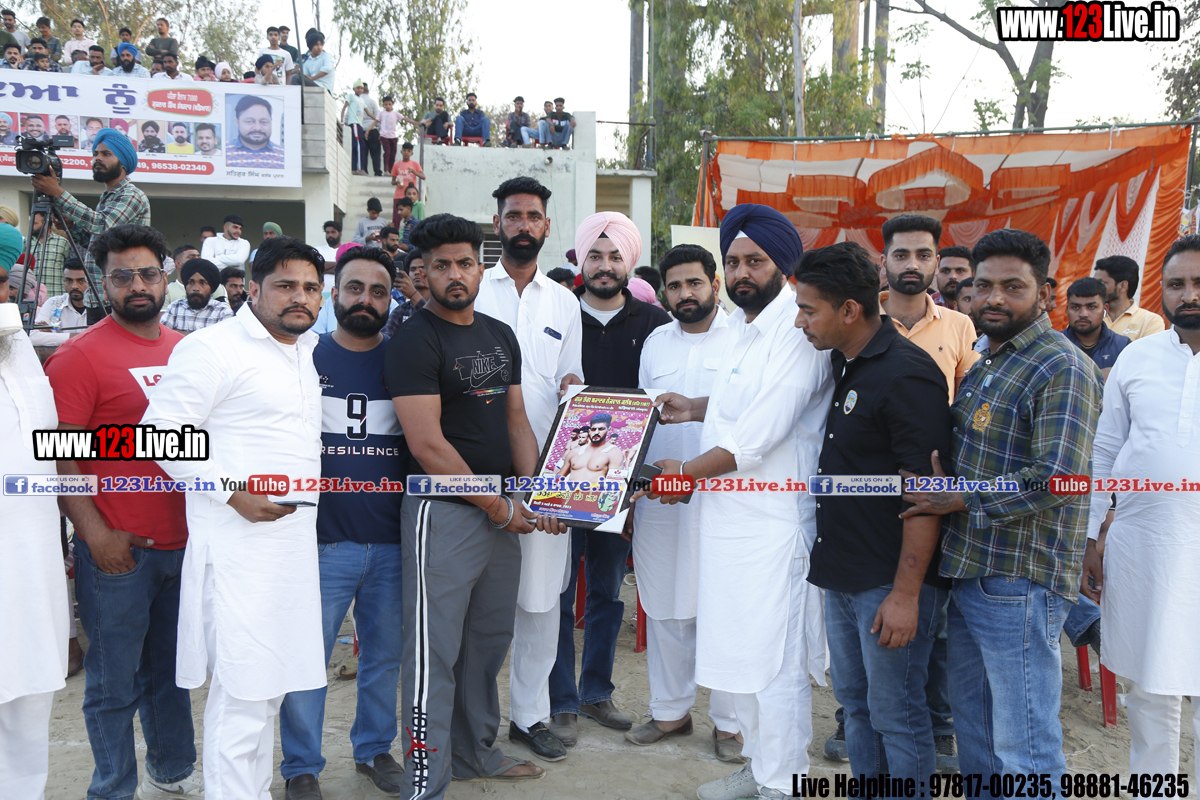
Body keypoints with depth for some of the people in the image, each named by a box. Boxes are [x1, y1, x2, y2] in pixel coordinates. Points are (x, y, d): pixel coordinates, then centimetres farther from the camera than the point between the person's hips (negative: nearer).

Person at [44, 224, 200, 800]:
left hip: (184, 541, 5)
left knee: (171, 670, 19)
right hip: (118, 548, -5)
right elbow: (59, 454, -11)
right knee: (115, 682, 7)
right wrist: (94, 532, -16)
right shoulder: (80, 354, -8)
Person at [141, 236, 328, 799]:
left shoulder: (305, 350, 16)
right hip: (239, 546, -8)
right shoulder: (213, 348, -10)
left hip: (296, 537, 8)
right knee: (242, 693, -5)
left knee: (272, 687, 17)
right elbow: (162, 431, -14)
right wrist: (233, 491, -18)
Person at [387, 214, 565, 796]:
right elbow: (428, 446, -17)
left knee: (488, 641, 18)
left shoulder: (502, 336, 12)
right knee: (434, 653, 0)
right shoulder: (415, 340, -12)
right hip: (442, 513, -7)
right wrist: (499, 507, -13)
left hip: (503, 511, 8)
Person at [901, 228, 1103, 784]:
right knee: (970, 717, 21)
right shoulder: (984, 363, 15)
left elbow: (1055, 477, -23)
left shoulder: (1061, 368, -13)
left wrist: (957, 500, -16)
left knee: (1024, 747, 1)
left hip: (1018, 580, -9)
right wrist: (940, 473, 4)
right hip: (967, 570, 9)